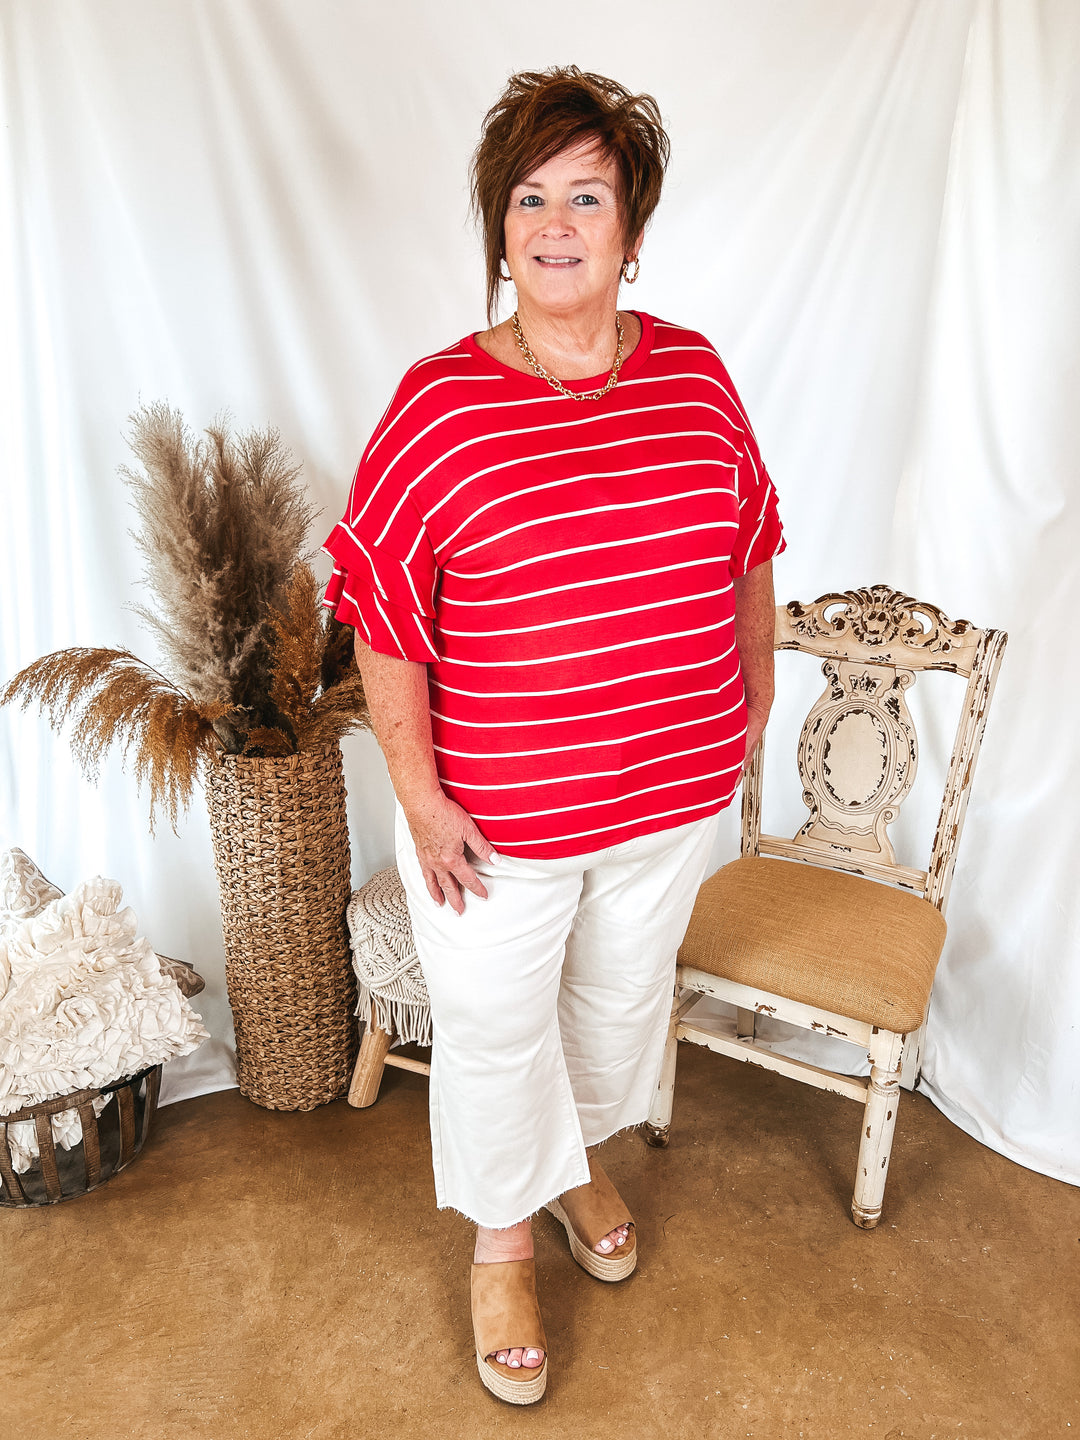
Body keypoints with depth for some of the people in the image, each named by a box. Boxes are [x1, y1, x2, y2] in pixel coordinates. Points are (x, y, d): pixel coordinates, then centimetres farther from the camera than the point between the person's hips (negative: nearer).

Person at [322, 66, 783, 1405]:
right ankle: (502, 1240, 42)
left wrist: (756, 681, 15)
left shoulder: (696, 374, -2)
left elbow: (750, 543, 10)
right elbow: (381, 615, -13)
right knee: (495, 1029, 14)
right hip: (500, 807, -4)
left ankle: (584, 1154, 56)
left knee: (625, 992, 25)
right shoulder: (436, 405, -15)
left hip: (676, 789, 4)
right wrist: (419, 794, -13)